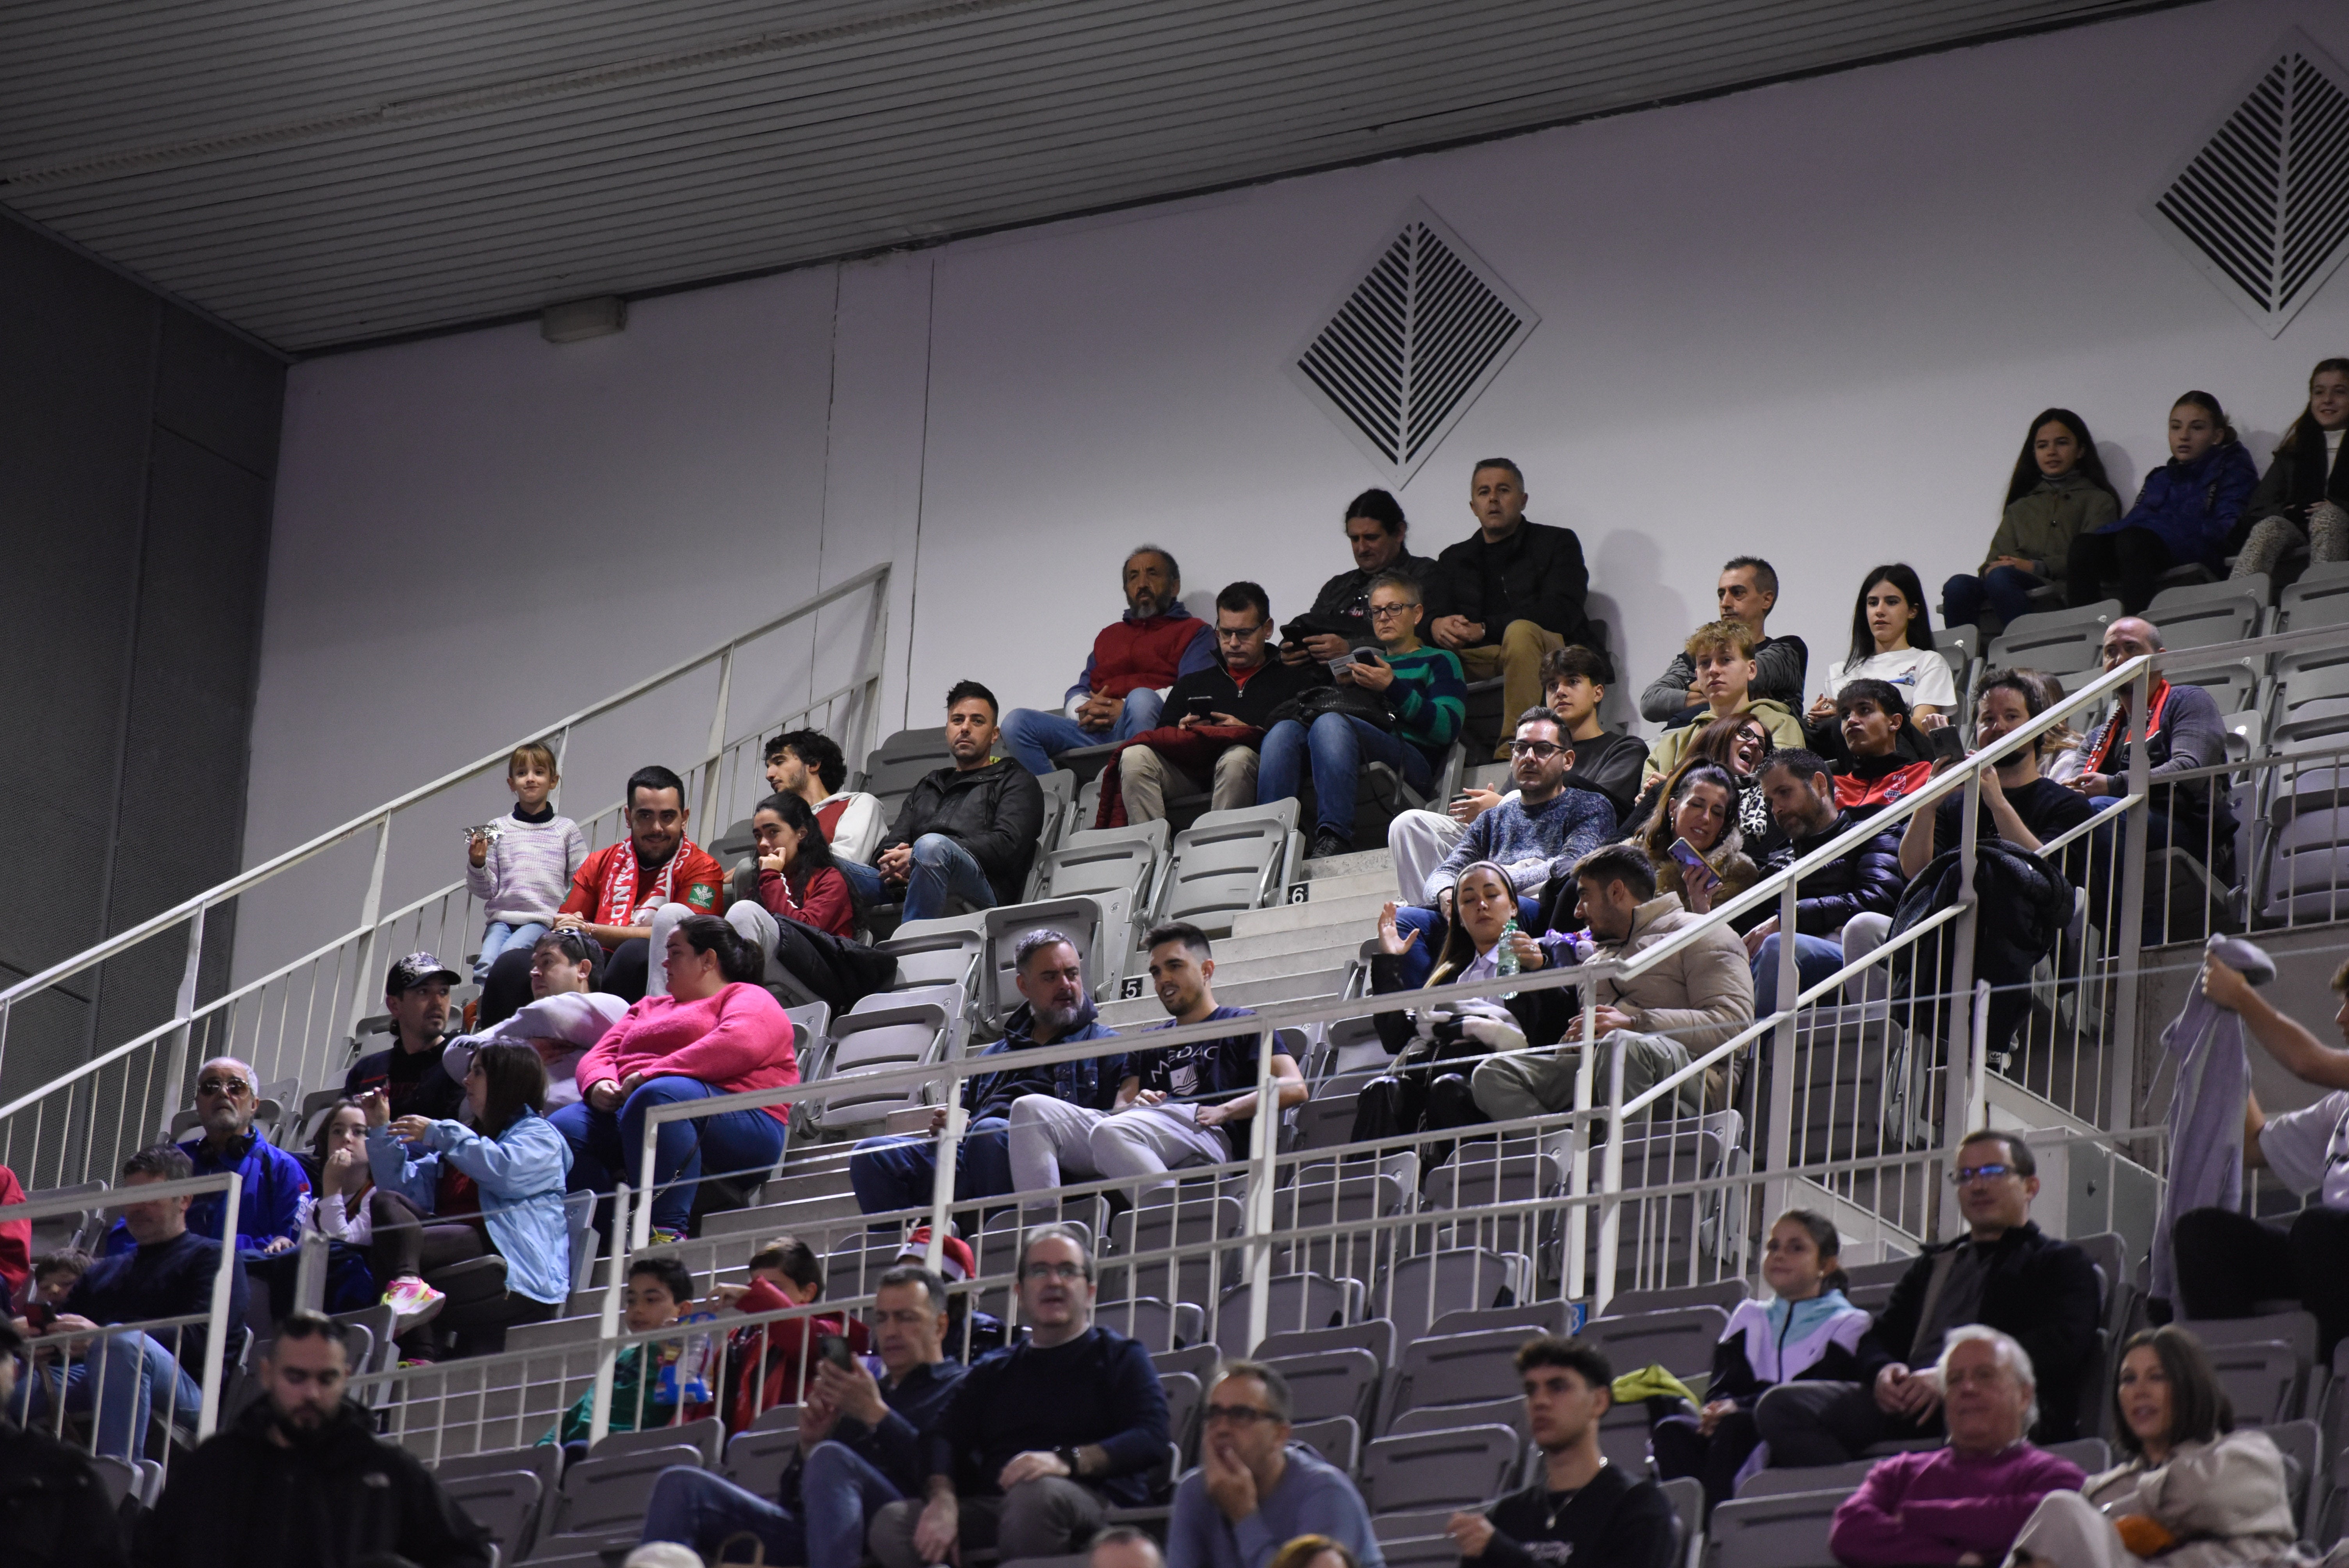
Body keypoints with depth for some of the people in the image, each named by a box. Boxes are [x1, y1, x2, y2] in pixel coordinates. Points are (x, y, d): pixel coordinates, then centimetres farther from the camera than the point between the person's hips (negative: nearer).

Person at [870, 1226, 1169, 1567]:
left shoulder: (1121, 1357, 17)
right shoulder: (992, 1372, 29)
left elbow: (1151, 1440, -2)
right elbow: (944, 1439, 11)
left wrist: (1067, 1460, -21)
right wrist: (942, 1499, -14)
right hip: (992, 1508, 4)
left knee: (1036, 1494, -41)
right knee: (892, 1522, -24)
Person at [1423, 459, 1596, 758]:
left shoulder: (1558, 542, 10)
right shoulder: (1454, 559, 24)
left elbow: (1561, 613, -6)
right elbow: (1431, 617, 10)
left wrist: (1484, 630, -16)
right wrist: (1436, 627, -18)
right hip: (1477, 662, 4)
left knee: (1521, 632, -37)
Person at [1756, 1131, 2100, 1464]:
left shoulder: (2062, 1263, 18)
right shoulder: (1933, 1263, 37)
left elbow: (2059, 1347, -1)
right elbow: (1883, 1335, 27)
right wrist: (1885, 1371, -1)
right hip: (1909, 1401, 6)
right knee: (1780, 1406, -21)